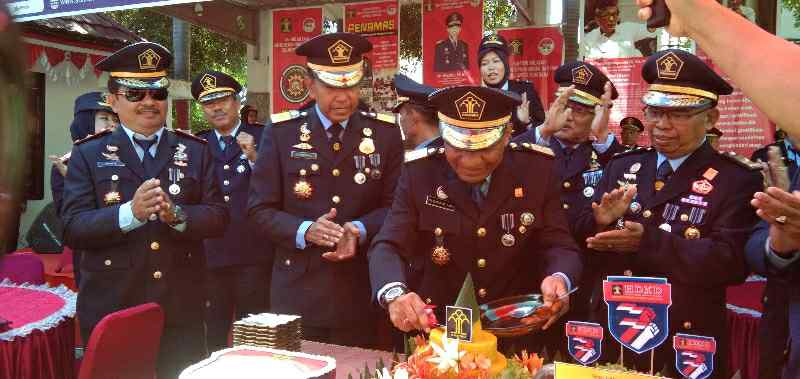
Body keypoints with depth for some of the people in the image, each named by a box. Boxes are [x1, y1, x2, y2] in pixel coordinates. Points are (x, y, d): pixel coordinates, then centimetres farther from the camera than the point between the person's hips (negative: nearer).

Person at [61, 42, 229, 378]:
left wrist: (177, 215, -20)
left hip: (180, 309, 2)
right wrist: (130, 213, -24)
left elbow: (218, 217, 0)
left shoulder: (196, 151, 5)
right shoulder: (88, 154, 2)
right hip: (111, 311, -1)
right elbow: (72, 228, -7)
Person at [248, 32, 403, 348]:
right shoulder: (281, 132, -1)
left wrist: (360, 230, -18)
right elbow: (260, 209, -1)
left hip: (362, 291, 1)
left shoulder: (384, 132, 2)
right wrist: (305, 230, -19)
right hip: (297, 291, 0)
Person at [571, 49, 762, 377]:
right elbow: (583, 238, 3)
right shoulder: (622, 166, 5)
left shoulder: (738, 179, -8)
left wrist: (647, 242, -28)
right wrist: (600, 221, -19)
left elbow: (731, 261, -19)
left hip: (687, 347, -3)